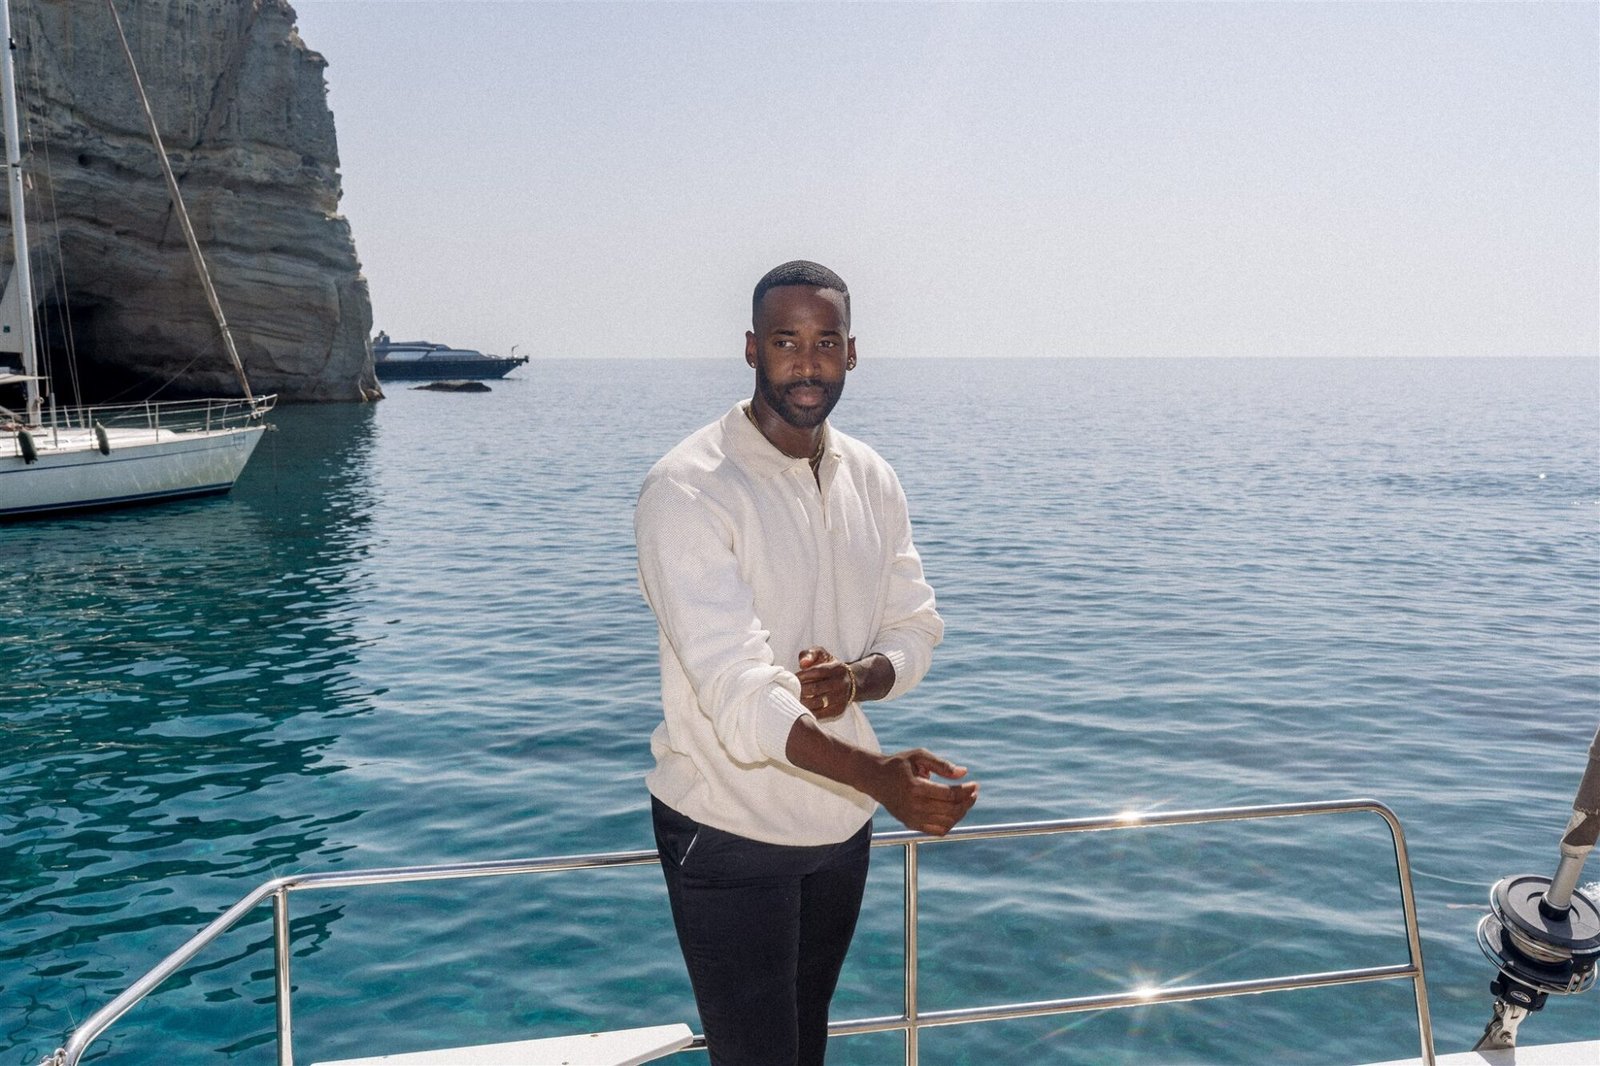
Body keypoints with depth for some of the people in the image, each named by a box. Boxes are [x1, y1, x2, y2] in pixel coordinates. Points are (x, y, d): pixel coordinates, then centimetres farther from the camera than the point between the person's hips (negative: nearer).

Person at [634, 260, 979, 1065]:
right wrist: (879, 777, -42)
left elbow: (913, 634, 3)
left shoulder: (871, 480, 0)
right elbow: (737, 691, -30)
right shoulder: (687, 491, -21)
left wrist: (855, 679, -20)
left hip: (842, 820, 6)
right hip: (729, 833, -6)